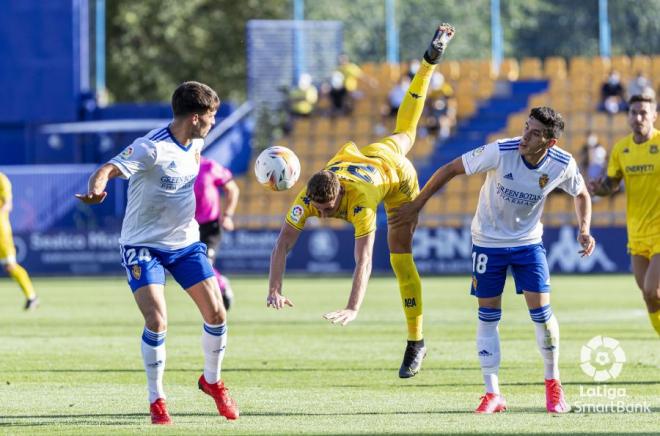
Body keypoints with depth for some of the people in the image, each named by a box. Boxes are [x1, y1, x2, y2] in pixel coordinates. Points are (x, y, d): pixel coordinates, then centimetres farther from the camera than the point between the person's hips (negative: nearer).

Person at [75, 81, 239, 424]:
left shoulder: (195, 144, -1)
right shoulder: (152, 148, -24)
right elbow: (108, 169, -36)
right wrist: (97, 189, -58)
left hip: (186, 242, 6)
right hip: (144, 245, -6)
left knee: (216, 314, 0)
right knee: (157, 322, -18)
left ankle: (211, 381, 27)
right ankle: (156, 400, 1)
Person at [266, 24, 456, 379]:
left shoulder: (359, 202, -48)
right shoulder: (307, 198, -38)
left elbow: (363, 260, -54)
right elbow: (283, 244, -38)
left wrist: (353, 308, -64)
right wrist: (274, 290, -50)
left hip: (395, 172, -5)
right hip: (356, 156, 5)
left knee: (400, 258, -7)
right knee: (404, 132, 37)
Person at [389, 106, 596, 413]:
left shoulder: (562, 165, -17)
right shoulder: (500, 152, -26)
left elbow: (581, 194, 6)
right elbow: (450, 169, -17)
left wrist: (584, 230, -10)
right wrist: (416, 206, -13)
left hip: (528, 241, 1)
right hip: (488, 240, -1)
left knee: (541, 310, -8)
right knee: (488, 315, 0)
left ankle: (552, 384, 13)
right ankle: (492, 394, 8)